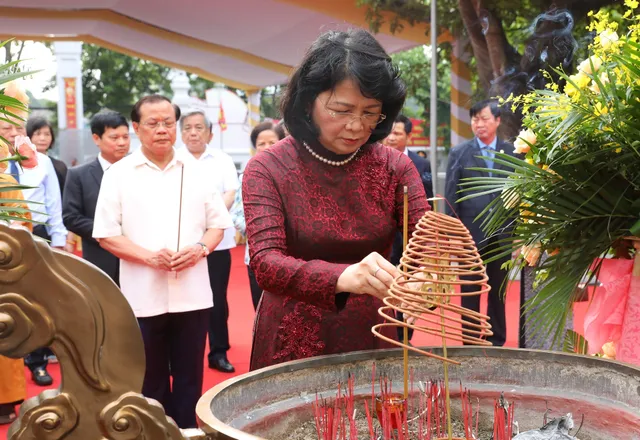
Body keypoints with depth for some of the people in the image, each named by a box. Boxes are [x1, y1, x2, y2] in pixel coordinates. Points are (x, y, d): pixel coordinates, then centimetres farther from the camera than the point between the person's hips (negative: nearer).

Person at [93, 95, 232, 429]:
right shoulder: (118, 174, 0)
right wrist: (148, 256, -16)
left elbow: (218, 223, 12)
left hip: (192, 293, 2)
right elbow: (106, 234, -2)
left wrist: (200, 249, -9)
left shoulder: (196, 172, 8)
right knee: (151, 379, 9)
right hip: (144, 295, -2)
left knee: (189, 378, 8)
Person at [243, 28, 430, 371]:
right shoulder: (267, 169, -12)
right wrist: (343, 277, -42)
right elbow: (266, 263, -24)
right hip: (292, 349, -2)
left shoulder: (395, 167, -3)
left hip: (373, 343, 3)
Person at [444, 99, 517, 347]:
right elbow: (450, 196, 0)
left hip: (502, 233, 1)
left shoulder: (511, 152, 4)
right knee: (470, 292, 7)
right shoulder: (459, 153, 1)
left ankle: (497, 340, 24)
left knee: (498, 291, 12)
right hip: (470, 233, -1)